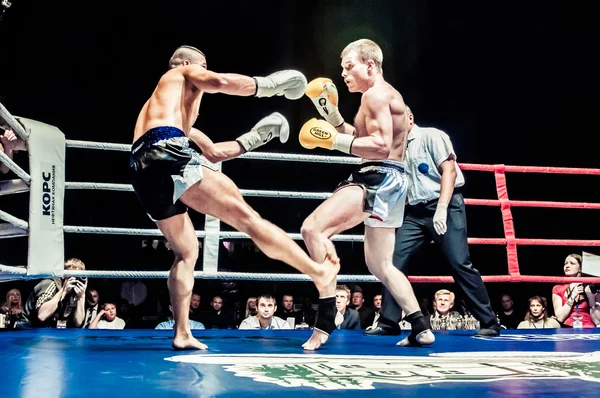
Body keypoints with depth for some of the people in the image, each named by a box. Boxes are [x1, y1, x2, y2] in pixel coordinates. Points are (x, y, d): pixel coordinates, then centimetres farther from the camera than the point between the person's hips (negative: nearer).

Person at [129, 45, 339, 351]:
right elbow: (220, 82, -4)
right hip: (168, 154, -8)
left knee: (186, 251, 17)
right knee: (247, 218, -7)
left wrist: (254, 138, 46)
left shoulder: (167, 108, 42)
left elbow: (214, 153, 43)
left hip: (143, 171, 8)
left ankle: (182, 334, 9)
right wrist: (267, 85, 7)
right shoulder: (185, 73, 21)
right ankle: (319, 271, -3)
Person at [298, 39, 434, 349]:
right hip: (386, 181, 11)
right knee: (379, 265, 18)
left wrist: (335, 142, -22)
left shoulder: (375, 94, -9)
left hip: (379, 178, -11)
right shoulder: (385, 95, 24)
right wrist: (331, 115, 14)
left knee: (313, 228, -23)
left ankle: (325, 321, -27)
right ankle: (421, 329, 18)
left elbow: (381, 146, -22)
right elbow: (361, 139, 23)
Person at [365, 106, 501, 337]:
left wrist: (441, 208, -22)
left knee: (460, 264, -10)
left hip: (446, 207, -7)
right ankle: (389, 323, 3)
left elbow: (449, 171, -12)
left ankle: (489, 323, 1)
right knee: (394, 261, -4)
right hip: (417, 212, 7)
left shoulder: (431, 136, -2)